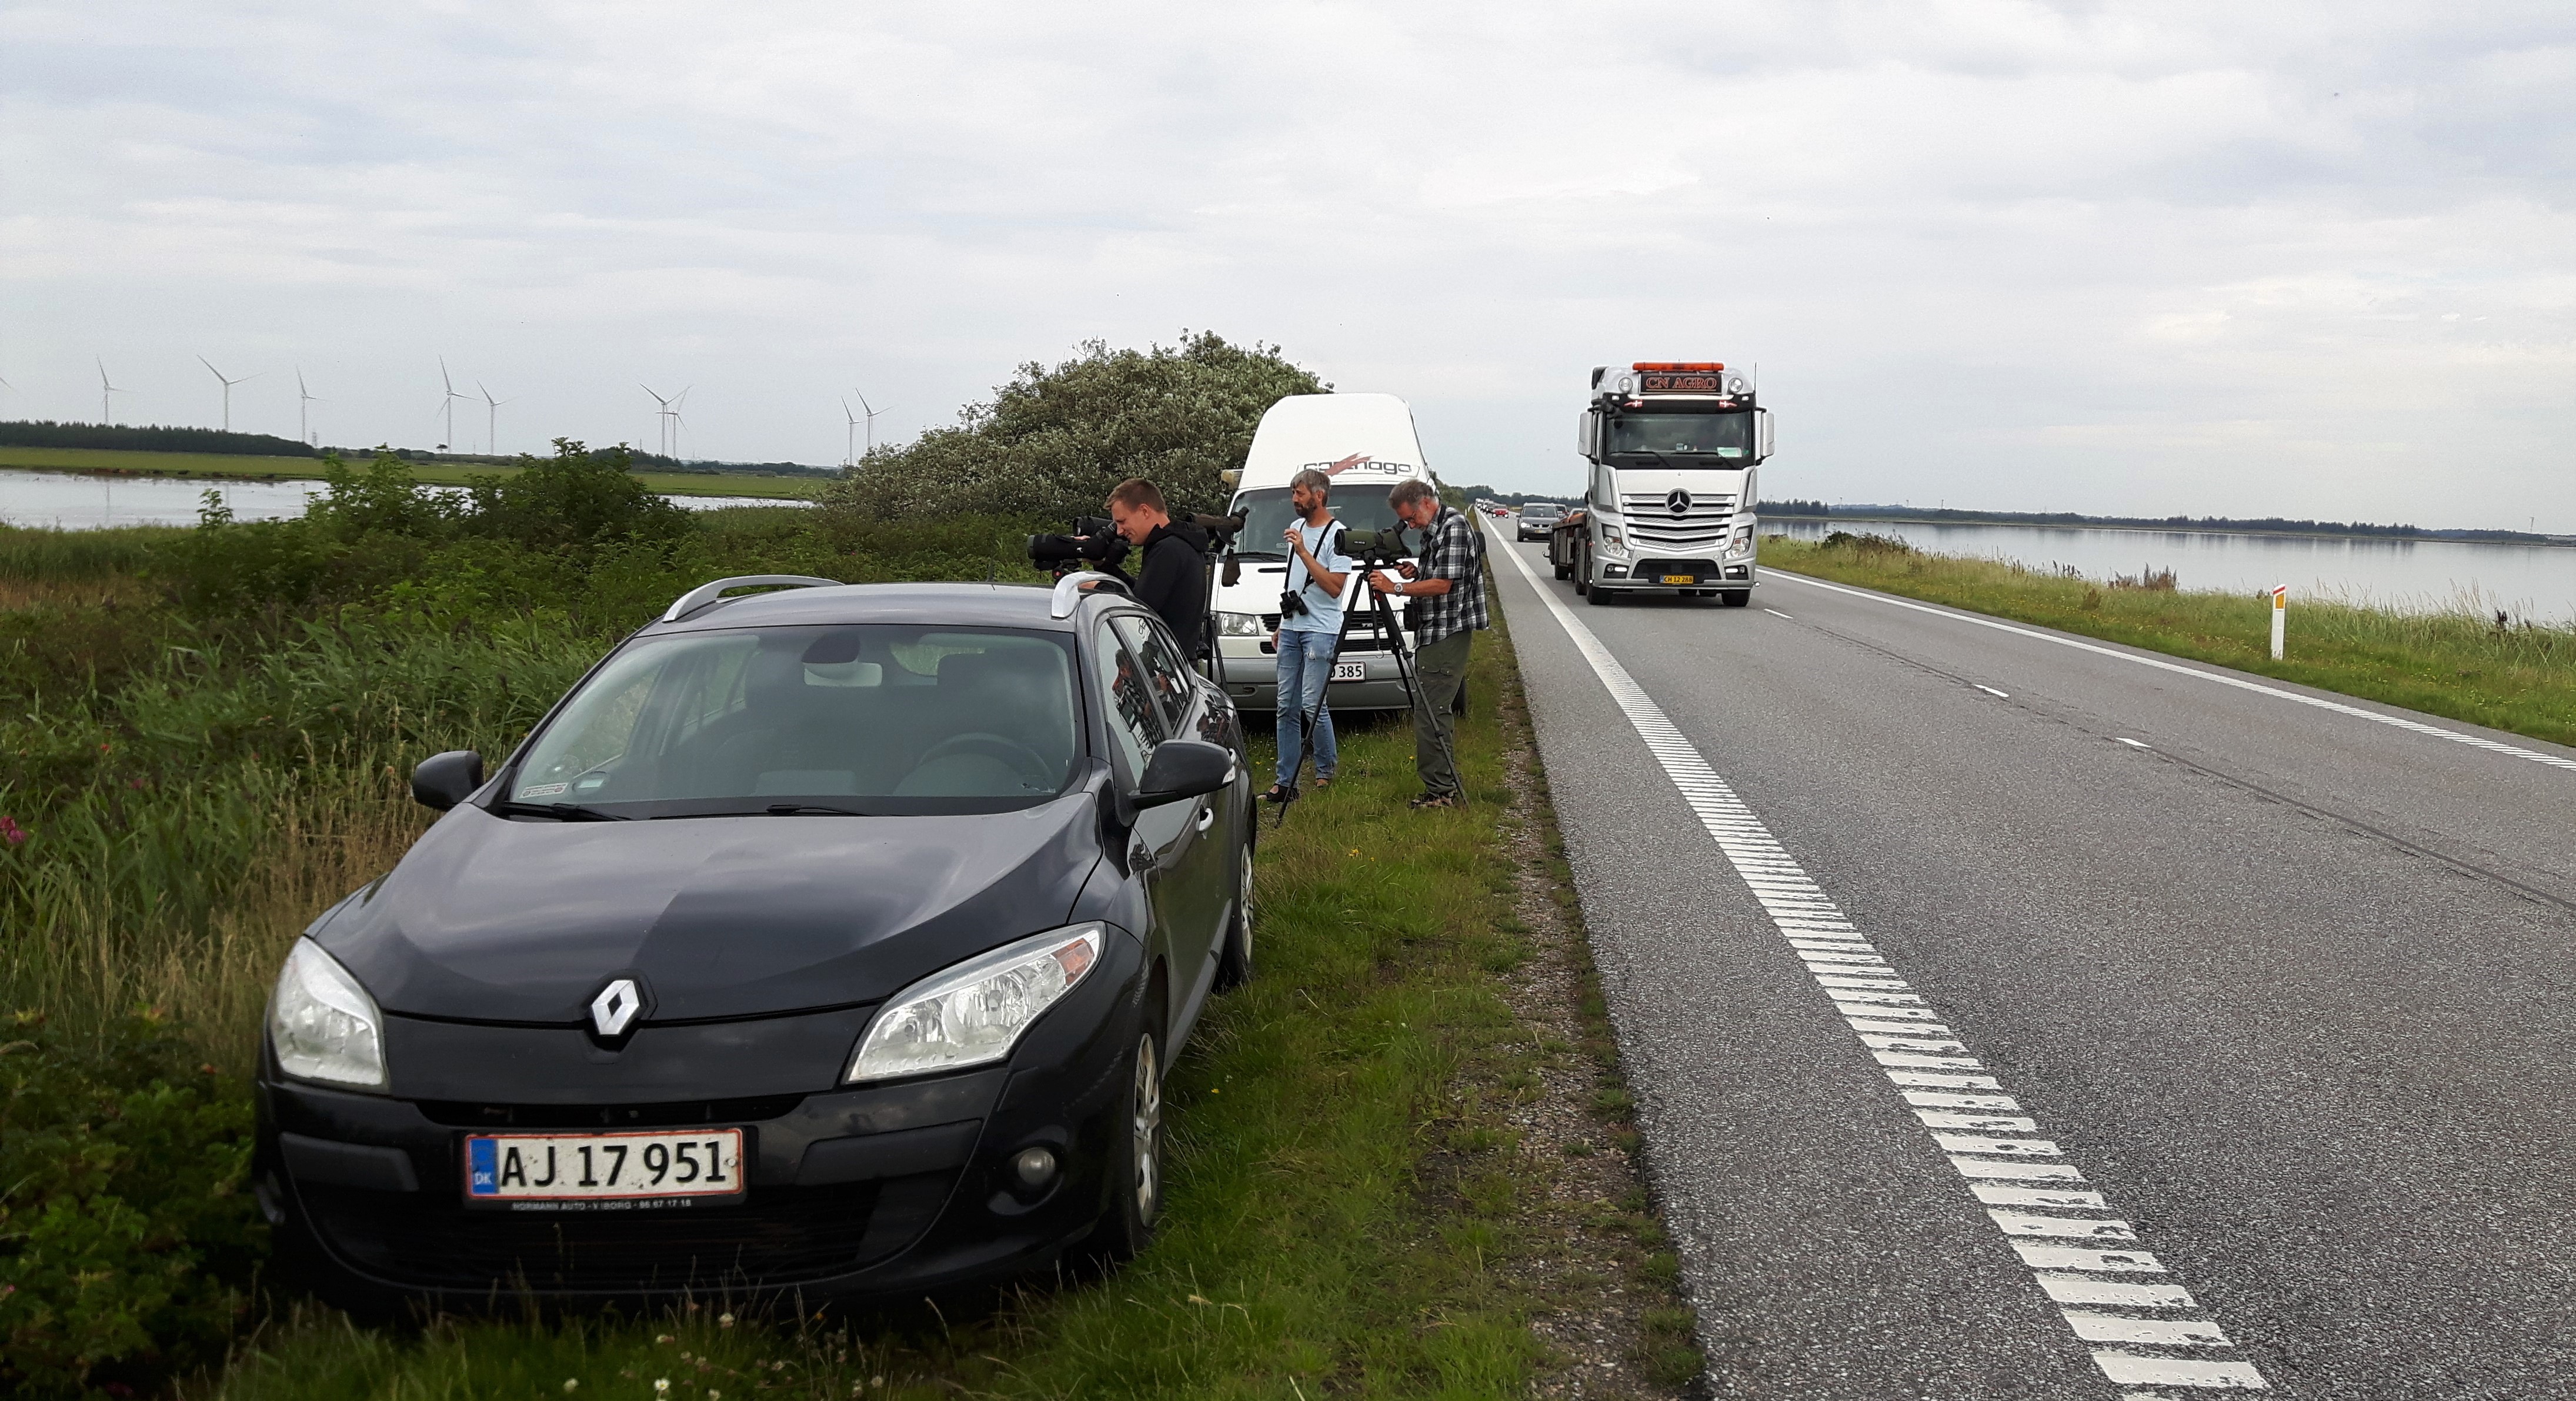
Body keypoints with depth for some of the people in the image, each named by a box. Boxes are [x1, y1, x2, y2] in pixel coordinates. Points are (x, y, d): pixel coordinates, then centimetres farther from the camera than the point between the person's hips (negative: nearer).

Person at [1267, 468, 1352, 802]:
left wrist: (1303, 552, -21)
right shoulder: (1297, 528, 17)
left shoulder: (1336, 534, -9)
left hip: (1321, 631, -8)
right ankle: (1286, 781, 6)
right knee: (1286, 706, 4)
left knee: (1312, 704, -11)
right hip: (1291, 628, 8)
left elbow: (1334, 586, -18)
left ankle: (1327, 769, 7)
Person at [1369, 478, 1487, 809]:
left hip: (1447, 633, -10)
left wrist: (1396, 588, -16)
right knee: (1437, 710, 12)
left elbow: (1444, 584, -19)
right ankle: (1448, 787, 17)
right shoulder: (1433, 531, 17)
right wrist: (1417, 573, 7)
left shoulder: (1454, 527, -13)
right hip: (1433, 633, 10)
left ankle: (1440, 791, -9)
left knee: (1430, 711, -12)